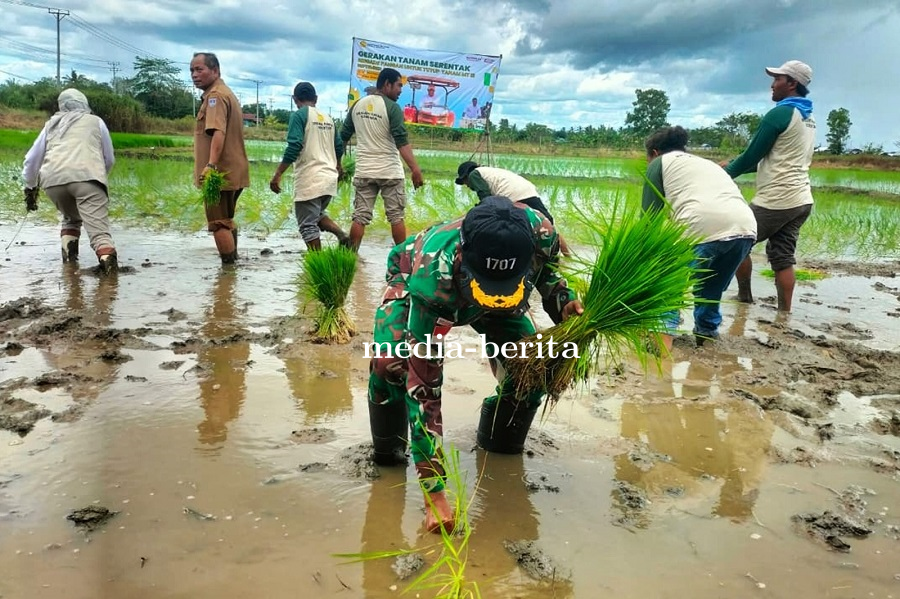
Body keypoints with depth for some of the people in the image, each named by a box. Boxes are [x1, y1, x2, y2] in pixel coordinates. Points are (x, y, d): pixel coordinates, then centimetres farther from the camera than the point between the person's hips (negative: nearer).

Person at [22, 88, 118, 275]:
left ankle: (69, 258, 13)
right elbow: (109, 159, 25)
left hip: (53, 180, 3)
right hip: (87, 177, -3)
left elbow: (32, 159, 31)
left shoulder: (52, 124, 29)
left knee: (70, 218, 28)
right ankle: (108, 259, -37)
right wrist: (99, 176, 44)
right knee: (98, 227, -13)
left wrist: (30, 187, 43)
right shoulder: (96, 121, 23)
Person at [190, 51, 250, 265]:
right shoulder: (226, 93, 20)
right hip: (233, 172, 11)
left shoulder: (216, 96, -13)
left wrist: (211, 165, -39)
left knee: (218, 223, -5)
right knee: (226, 220, 21)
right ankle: (233, 260, 31)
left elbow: (218, 132, -29)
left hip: (221, 173, -11)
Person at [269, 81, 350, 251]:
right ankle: (342, 235, 1)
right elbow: (339, 147, 20)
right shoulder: (328, 118, 13)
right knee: (317, 214, 25)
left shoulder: (300, 115, -6)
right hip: (330, 178, 7)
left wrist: (277, 175, -16)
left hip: (309, 179, -7)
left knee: (307, 225, 0)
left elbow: (294, 147, -18)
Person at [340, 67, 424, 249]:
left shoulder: (357, 105, 8)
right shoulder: (392, 107, -9)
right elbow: (401, 141, -19)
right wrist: (415, 169, -23)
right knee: (396, 216, 4)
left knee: (360, 217, 5)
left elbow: (343, 137, 12)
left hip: (364, 171, 5)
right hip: (389, 171, -4)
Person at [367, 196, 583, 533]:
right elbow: (423, 388, -43)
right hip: (411, 277, -3)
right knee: (389, 363, -29)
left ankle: (500, 446, 16)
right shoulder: (431, 282, -47)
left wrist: (563, 301, -28)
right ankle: (387, 453, 0)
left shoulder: (538, 233, -38)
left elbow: (546, 268, -8)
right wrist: (433, 492, -43)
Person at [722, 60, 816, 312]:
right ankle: (785, 311, 9)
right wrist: (737, 165, 20)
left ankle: (745, 296, 18)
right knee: (782, 256, 10)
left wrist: (727, 172, 9)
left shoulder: (779, 114, -12)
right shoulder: (808, 118, 16)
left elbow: (753, 154, -8)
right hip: (801, 200, 8)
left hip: (775, 200, -8)